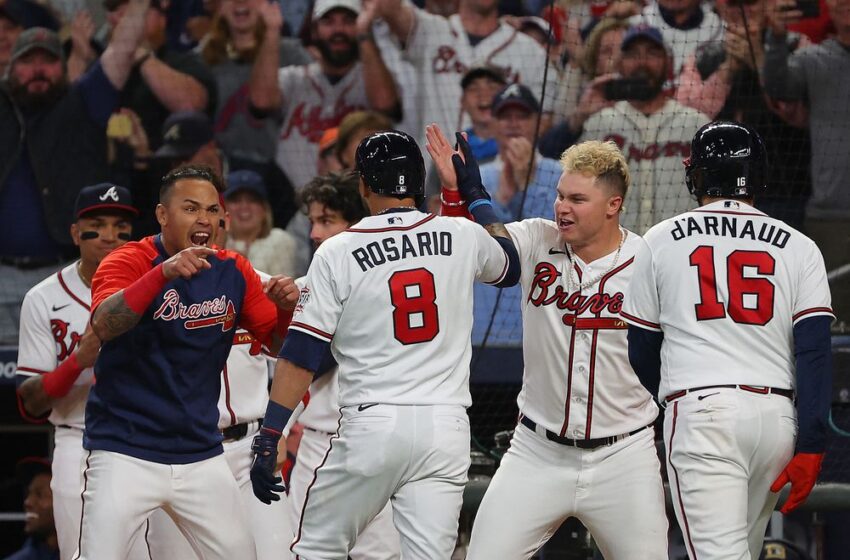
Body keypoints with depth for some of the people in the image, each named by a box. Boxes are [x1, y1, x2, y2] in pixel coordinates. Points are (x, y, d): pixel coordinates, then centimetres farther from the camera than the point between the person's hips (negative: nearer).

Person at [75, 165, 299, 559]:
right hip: (124, 451, -5)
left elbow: (279, 343, 10)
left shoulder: (233, 272, 6)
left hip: (201, 458, 5)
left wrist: (285, 308, -13)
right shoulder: (129, 261, -8)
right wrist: (164, 272, -41)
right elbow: (104, 326, -28)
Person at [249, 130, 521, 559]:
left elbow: (300, 356, -6)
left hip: (371, 427, -3)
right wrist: (476, 195, 38)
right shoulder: (462, 237, 5)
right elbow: (510, 266, 29)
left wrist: (268, 440, -3)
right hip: (445, 428, 3)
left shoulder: (337, 253, -3)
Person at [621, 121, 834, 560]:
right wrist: (810, 447, -3)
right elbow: (815, 352, -1)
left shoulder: (661, 241, 7)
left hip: (700, 409, -3)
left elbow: (641, 352, 14)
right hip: (775, 414, 3)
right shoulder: (799, 248, 9)